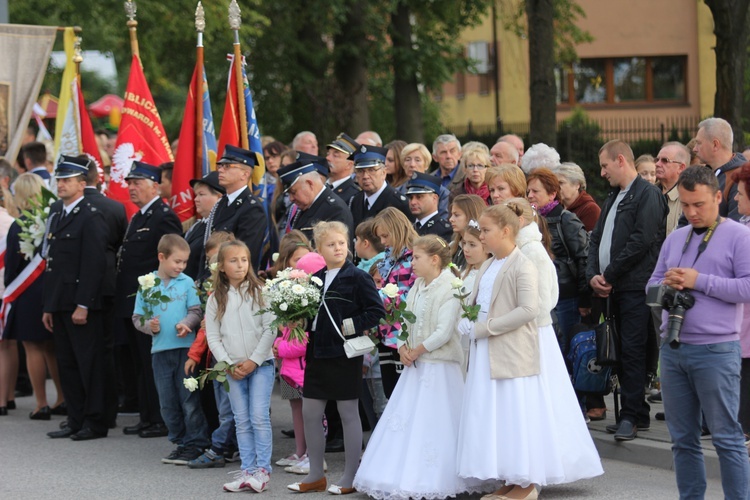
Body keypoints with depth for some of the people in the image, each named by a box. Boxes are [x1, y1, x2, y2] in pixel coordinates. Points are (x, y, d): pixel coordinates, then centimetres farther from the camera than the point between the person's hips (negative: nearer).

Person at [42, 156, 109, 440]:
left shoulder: (91, 217, -9)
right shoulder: (56, 214, 16)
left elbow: (94, 265, -15)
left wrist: (83, 305, -19)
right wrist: (48, 306, 15)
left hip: (82, 306, -8)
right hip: (59, 305, 8)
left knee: (90, 363, -3)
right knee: (67, 364, 10)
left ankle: (96, 422, 2)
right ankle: (76, 421, 16)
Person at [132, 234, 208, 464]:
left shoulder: (187, 283, 0)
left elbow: (196, 311, -1)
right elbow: (137, 317, 8)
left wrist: (186, 324, -21)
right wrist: (148, 325, -12)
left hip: (185, 347, -3)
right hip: (160, 350, 3)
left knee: (189, 399, -2)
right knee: (168, 402, 10)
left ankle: (196, 444, 6)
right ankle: (180, 442, 21)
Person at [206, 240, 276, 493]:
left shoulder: (259, 292, -1)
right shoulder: (216, 299, 6)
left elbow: (270, 329, -6)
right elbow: (212, 336, 5)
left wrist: (253, 361, -11)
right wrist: (228, 365, -6)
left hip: (260, 364, -3)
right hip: (232, 368, 3)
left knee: (259, 417, -8)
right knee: (242, 421, 5)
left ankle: (262, 469, -3)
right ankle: (247, 471, 8)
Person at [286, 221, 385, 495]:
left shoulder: (357, 277, -7)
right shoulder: (315, 279, 10)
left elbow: (377, 311, -12)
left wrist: (350, 326, -16)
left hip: (345, 354, -6)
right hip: (317, 354, 6)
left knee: (348, 414, 2)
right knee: (310, 413, 8)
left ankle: (350, 476, 10)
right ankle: (316, 475, 18)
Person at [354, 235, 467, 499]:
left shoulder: (449, 289, -13)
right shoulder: (417, 287, 12)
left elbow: (443, 333, -19)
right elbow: (406, 321, 13)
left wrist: (417, 351, -13)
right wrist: (403, 347, -5)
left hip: (439, 366, -8)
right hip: (415, 366, 8)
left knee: (433, 424, -6)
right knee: (402, 420, 7)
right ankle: (400, 478, 12)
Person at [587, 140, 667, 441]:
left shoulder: (648, 194, -8)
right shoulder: (613, 198, 21)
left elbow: (642, 241, -17)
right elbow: (597, 238, 19)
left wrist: (609, 275, -13)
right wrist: (593, 274, 1)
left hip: (636, 287, -9)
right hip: (614, 288, 9)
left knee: (632, 351, -9)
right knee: (623, 351, 9)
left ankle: (632, 416, -7)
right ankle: (635, 413, 13)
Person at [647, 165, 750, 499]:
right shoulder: (674, 239, 16)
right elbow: (651, 285, 21)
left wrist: (699, 281, -14)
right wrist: (666, 284, -3)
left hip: (716, 350, -6)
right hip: (672, 348, 6)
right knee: (683, 439, 11)